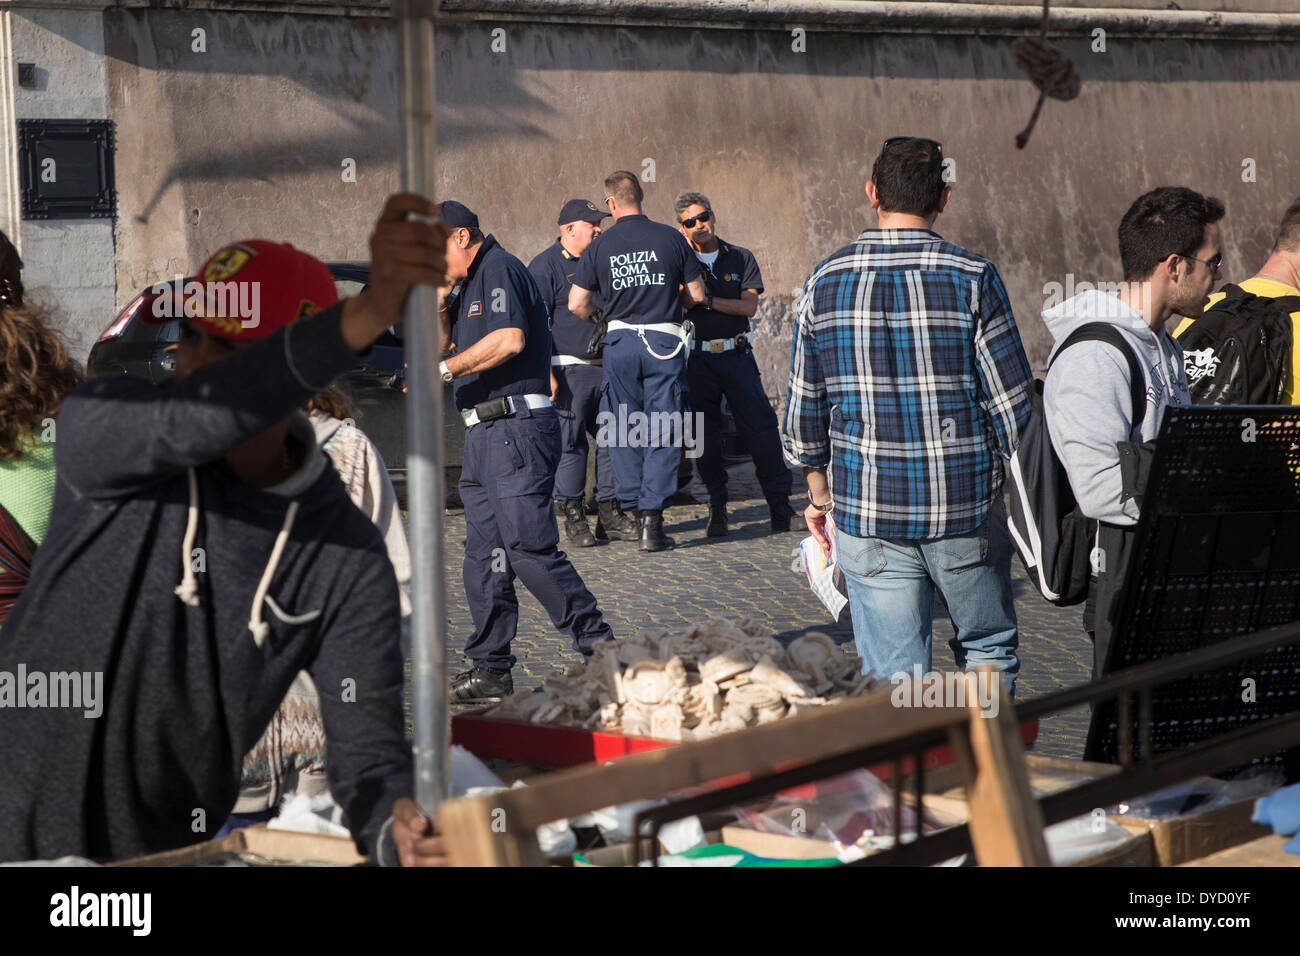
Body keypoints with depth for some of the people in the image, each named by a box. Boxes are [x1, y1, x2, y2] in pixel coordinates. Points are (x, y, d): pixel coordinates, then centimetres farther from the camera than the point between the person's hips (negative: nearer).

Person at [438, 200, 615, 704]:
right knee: (484, 554, 7)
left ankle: (600, 647, -8)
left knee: (529, 547, -13)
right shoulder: (470, 283, 22)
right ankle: (490, 668, 10)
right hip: (484, 435, 10)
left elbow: (510, 339, -22)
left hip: (516, 430, -10)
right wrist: (439, 303, 9)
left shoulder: (499, 269, -8)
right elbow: (446, 346, 24)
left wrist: (445, 370, -17)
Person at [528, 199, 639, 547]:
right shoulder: (545, 265, -5)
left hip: (605, 369, 7)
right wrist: (546, 374, -17)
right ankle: (574, 517, 5)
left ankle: (610, 513, 13)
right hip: (569, 370, -7)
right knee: (570, 443, -3)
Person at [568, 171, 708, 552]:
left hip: (620, 341, 1)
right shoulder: (670, 238, -1)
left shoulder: (599, 246, 0)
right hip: (664, 341, -1)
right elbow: (697, 295, 3)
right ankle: (652, 520, -3)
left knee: (623, 431, 13)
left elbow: (576, 304, 0)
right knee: (662, 433, 1)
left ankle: (633, 508, 12)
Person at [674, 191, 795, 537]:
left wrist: (707, 301, -12)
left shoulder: (740, 258, 8)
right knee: (706, 436, 1)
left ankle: (780, 502, -2)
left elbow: (749, 306, -3)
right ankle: (717, 508, 10)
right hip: (697, 358, 0)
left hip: (736, 355, 0)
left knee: (761, 426, -7)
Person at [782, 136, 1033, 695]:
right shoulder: (972, 279, -7)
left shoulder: (825, 282, 2)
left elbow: (803, 408, 8)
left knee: (891, 676, 6)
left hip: (867, 510, 2)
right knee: (989, 647, 18)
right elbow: (1010, 401, -7)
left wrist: (819, 491, 21)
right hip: (965, 507, -2)